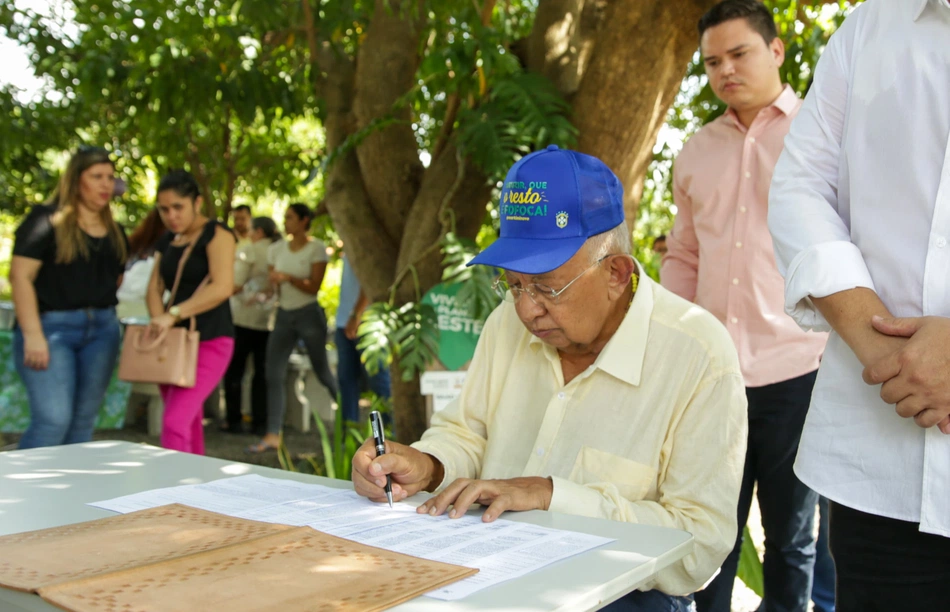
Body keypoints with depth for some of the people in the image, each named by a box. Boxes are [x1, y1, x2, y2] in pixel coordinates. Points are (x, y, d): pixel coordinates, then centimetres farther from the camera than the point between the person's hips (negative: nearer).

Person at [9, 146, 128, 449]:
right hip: (51, 325, -6)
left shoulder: (114, 231, 15)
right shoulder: (47, 220, -4)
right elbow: (20, 276, -11)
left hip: (102, 330, 6)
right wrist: (32, 335, -18)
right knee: (53, 420, -13)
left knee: (83, 421, 8)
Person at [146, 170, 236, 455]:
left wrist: (173, 314, -27)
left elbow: (223, 287, -21)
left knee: (174, 423, -17)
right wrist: (159, 321, -10)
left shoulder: (216, 234, -8)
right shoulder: (167, 241, 14)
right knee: (189, 424, 11)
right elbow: (155, 286, 10)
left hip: (209, 340, -7)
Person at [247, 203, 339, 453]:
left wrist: (288, 278, -23)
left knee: (322, 372, 4)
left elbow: (314, 287, -11)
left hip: (309, 314, -4)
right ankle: (272, 435, -7)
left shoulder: (316, 249, -5)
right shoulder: (276, 249, 9)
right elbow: (272, 283, 11)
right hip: (283, 315, 5)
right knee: (274, 374, -6)